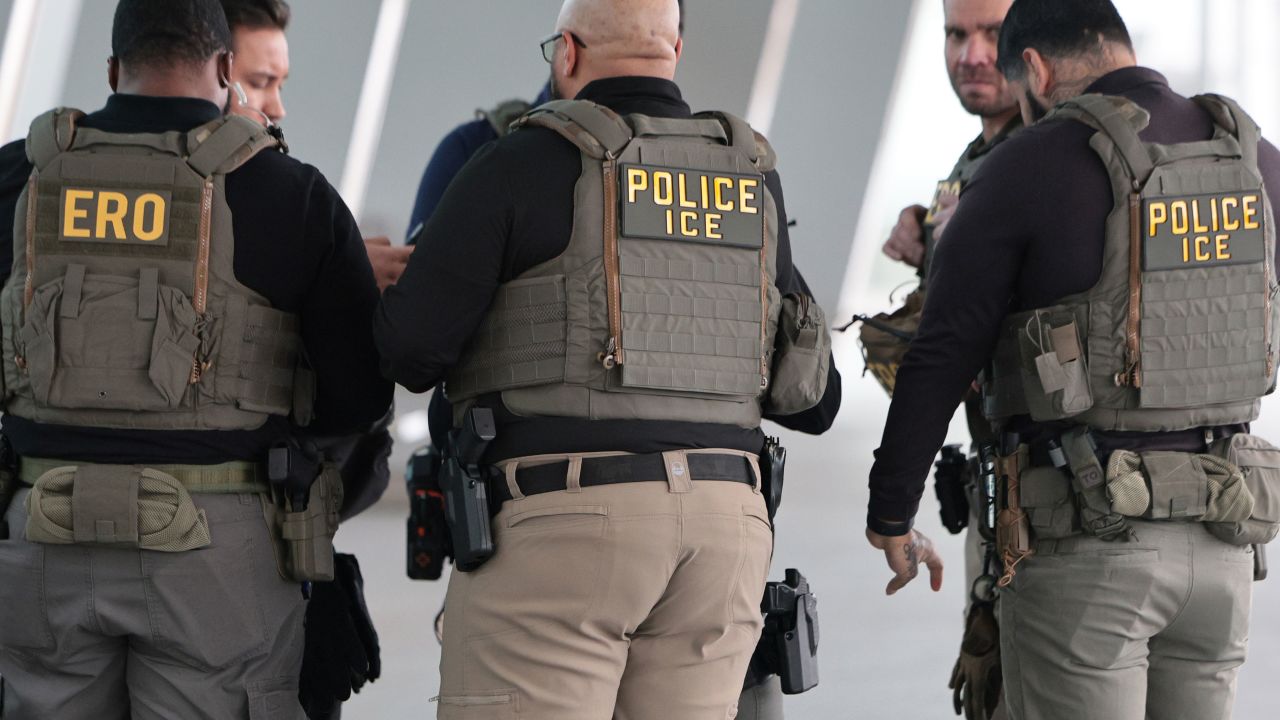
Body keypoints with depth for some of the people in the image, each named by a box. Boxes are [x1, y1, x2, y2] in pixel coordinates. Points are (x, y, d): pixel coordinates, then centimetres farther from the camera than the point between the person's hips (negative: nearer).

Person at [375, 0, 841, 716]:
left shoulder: (522, 165, -3)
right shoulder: (753, 179, 14)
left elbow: (412, 342, -8)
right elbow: (815, 400, 19)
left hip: (558, 523, -5)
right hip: (724, 523, 6)